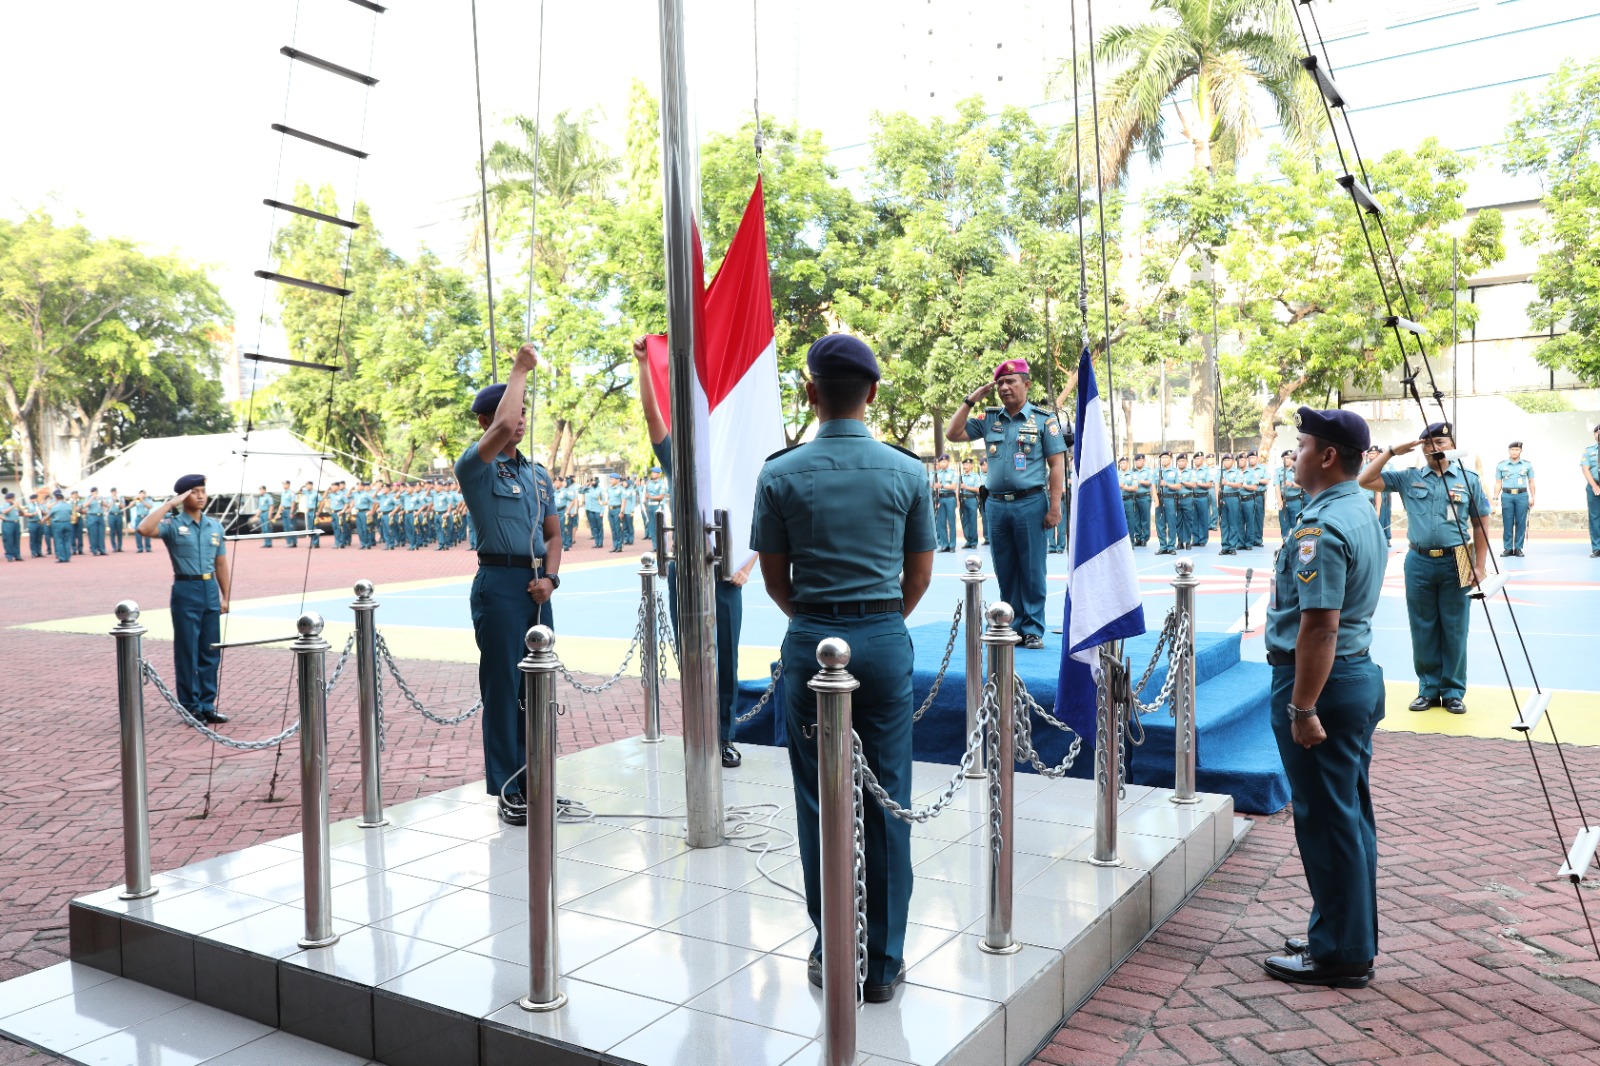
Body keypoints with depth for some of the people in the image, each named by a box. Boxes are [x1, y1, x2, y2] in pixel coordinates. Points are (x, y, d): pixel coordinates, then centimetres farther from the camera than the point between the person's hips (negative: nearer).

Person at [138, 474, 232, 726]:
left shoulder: (215, 526, 10)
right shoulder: (173, 524, -4)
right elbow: (144, 529, -25)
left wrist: (225, 597, 10)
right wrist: (170, 505, -17)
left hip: (211, 591, 5)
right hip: (186, 591, -4)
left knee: (211, 652, 8)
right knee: (187, 652, 2)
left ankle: (207, 705, 18)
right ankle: (191, 707, 12)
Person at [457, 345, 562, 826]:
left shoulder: (538, 474, 16)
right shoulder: (476, 468, -5)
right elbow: (503, 426, -25)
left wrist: (550, 577, -2)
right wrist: (520, 368, -13)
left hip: (537, 587, 7)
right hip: (500, 582, -6)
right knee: (503, 686, -2)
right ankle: (507, 790, 7)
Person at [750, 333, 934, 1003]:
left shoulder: (780, 476, -4)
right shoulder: (907, 472, -2)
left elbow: (775, 579, 3)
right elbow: (919, 578, 6)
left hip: (810, 641, 0)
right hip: (885, 641, 1)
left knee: (819, 801, 10)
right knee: (887, 802, 7)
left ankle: (832, 953, 21)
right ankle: (883, 963, 17)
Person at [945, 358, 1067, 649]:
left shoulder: (1043, 419, 1)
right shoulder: (989, 419, 11)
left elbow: (1057, 465, -2)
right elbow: (953, 433, 8)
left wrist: (1055, 507, -10)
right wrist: (970, 400, 3)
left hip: (1030, 503, -4)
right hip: (997, 504, 4)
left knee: (1032, 570, 0)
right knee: (1005, 571, 9)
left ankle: (1032, 630, 7)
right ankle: (1012, 626, 18)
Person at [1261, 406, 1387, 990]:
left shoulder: (1321, 527, -21)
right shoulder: (1363, 512, 12)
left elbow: (1320, 625, -26)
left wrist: (1303, 708, -24)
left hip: (1323, 680, -10)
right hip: (1361, 673, 10)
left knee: (1327, 820, 0)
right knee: (1350, 816, 17)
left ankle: (1339, 953, 11)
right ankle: (1354, 937, 30)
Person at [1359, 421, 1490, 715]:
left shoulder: (1469, 479, 3)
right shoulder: (1408, 478, 5)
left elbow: (1480, 525, 4)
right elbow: (1365, 480, -1)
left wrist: (1480, 566, -2)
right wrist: (1392, 451, -5)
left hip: (1455, 564, -1)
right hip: (1419, 562, 1)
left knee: (1454, 631, 4)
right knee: (1422, 630, 7)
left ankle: (1453, 691, 15)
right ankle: (1428, 689, 18)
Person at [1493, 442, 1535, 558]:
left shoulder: (1527, 465, 7)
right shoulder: (1501, 465, 6)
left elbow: (1531, 482, 9)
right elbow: (1498, 483, 8)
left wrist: (1532, 497, 4)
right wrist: (1495, 497, 1)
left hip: (1522, 496, 0)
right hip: (1506, 496, 0)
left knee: (1521, 523, 1)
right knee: (1507, 523, 1)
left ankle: (1518, 548, 7)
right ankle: (1507, 548, 6)